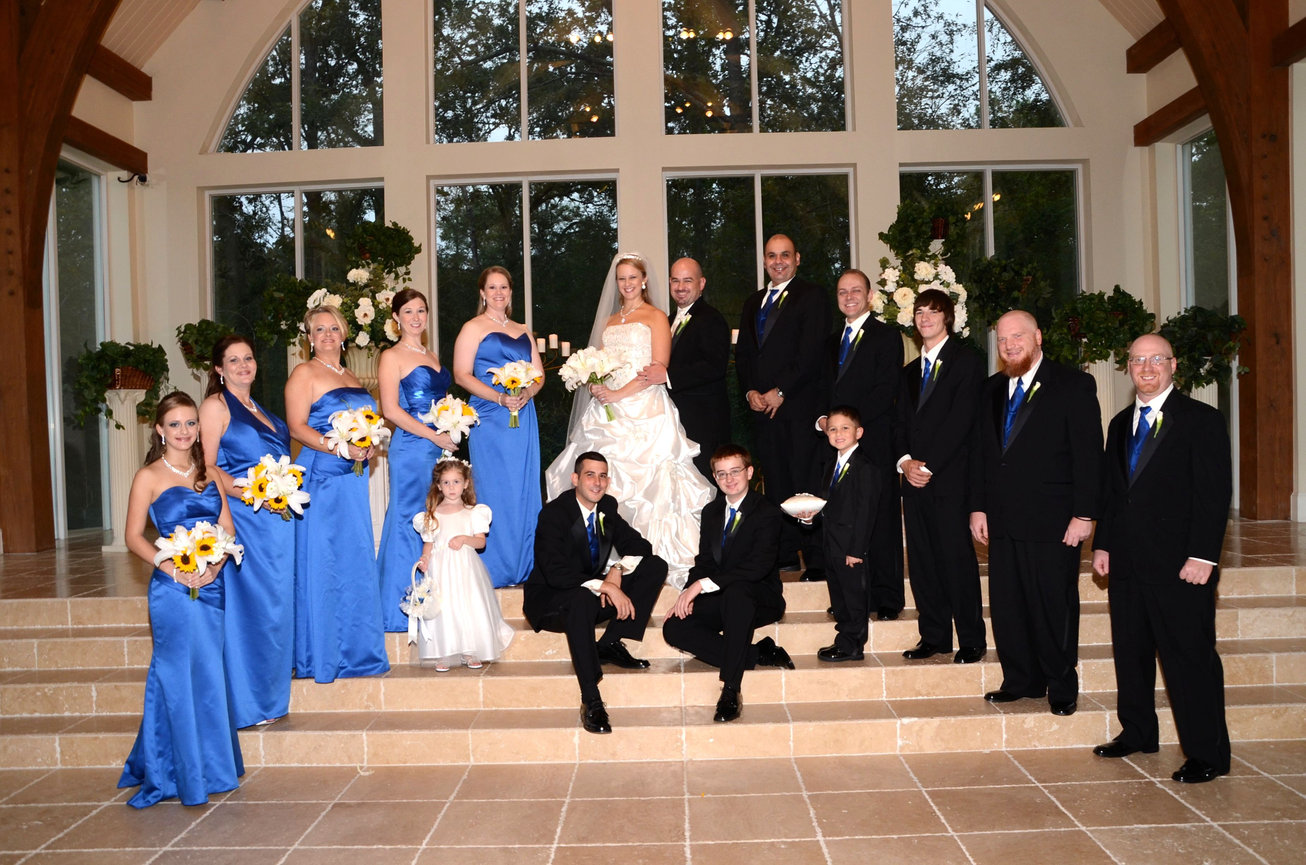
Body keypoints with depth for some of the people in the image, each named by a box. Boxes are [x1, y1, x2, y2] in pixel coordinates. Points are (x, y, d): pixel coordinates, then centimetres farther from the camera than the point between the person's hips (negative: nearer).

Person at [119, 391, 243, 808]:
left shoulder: (212, 473, 11)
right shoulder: (149, 477, -1)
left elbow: (228, 530, 8)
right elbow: (134, 536, -4)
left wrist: (214, 566, -9)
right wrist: (170, 565, -18)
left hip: (213, 584, 4)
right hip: (173, 587, -4)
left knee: (209, 674, 10)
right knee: (183, 674, -2)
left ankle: (211, 764, 25)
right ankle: (189, 774, 10)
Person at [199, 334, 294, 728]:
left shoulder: (259, 410, 20)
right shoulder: (215, 405, -3)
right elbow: (207, 467, -11)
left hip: (275, 518, 8)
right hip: (243, 519, -8)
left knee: (274, 605, 10)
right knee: (247, 605, -4)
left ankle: (268, 697, 19)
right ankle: (247, 703, 5)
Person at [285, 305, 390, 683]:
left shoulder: (351, 378, 20)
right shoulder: (304, 374, -1)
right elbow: (297, 427, -11)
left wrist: (368, 447, 6)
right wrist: (341, 449, -20)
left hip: (353, 478, 7)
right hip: (321, 477, -7)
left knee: (356, 562, 8)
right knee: (321, 563, -4)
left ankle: (356, 649, 16)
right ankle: (321, 655, 4)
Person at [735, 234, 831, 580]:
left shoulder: (812, 295, 0)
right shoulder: (753, 302, 21)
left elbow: (812, 353, -10)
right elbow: (743, 353, 18)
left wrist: (780, 392, -13)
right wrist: (750, 391, 1)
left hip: (801, 405, -6)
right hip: (762, 406, 6)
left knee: (807, 482, -6)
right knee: (775, 482, 8)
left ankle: (817, 559, -2)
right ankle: (784, 552, 16)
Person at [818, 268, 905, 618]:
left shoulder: (886, 337, 0)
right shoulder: (833, 340, 21)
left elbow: (886, 392, -9)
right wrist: (822, 419, 1)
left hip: (874, 442, -6)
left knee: (880, 521, -4)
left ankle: (887, 599, 4)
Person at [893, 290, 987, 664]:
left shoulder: (967, 362, -1)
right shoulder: (910, 372, 21)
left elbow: (961, 419, -10)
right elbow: (900, 423, 15)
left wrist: (928, 465, -13)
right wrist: (905, 461, -4)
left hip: (950, 476, -6)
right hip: (914, 477, 6)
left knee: (957, 557, -5)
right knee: (921, 560, 6)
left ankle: (971, 640, 5)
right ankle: (934, 637, 15)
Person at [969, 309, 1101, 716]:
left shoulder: (1074, 385, -2)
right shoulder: (992, 390, 15)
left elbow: (1088, 453, -7)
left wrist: (1083, 514, -12)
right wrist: (978, 506, 8)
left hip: (1052, 519, -5)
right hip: (1002, 519, 5)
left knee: (1055, 606, 3)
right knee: (1007, 605, 8)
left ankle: (1061, 688, 18)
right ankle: (1020, 681, 22)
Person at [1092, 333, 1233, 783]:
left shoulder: (1201, 420, -4)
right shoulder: (1121, 424, 16)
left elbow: (1215, 493, -9)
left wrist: (1202, 556, -16)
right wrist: (1102, 544, 10)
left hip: (1179, 564, -6)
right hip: (1127, 561, 6)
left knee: (1190, 656, -2)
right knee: (1130, 652, 13)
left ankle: (1206, 753, 8)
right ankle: (1136, 733, 28)